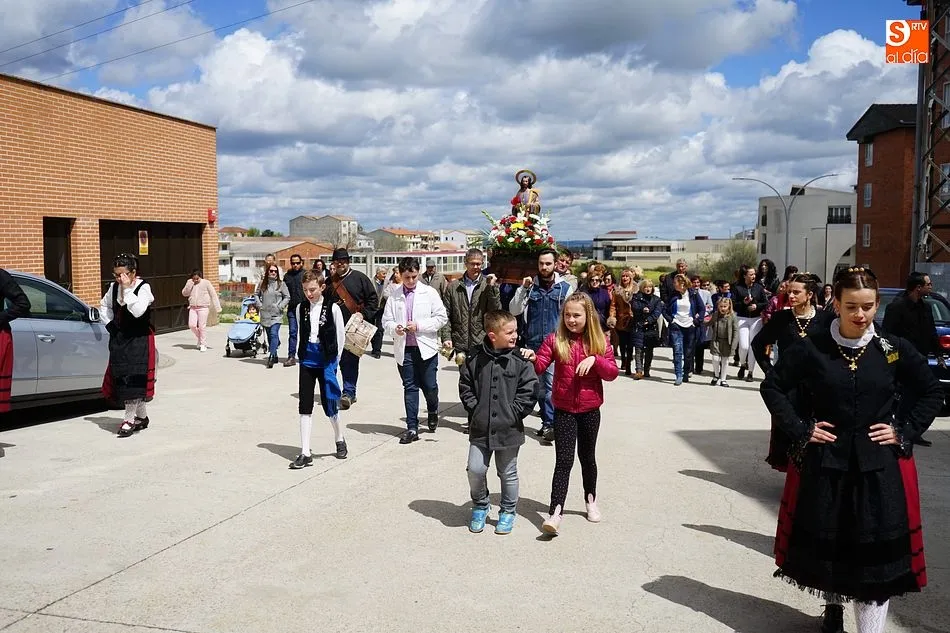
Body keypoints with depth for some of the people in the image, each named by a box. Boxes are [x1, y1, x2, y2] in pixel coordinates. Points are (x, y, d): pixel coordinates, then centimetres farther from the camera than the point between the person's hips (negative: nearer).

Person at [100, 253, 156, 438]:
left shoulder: (143, 287, -12)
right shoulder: (114, 287, 6)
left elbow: (138, 311, -26)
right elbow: (104, 306, 21)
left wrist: (127, 289, -25)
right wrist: (110, 324, 7)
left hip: (139, 340, -6)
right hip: (119, 339, 7)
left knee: (133, 378, -10)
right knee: (121, 379, 8)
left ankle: (130, 418, -3)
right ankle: (142, 416, 20)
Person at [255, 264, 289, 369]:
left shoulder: (281, 284, -2)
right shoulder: (262, 283, 8)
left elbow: (287, 297, 0)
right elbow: (257, 295, 16)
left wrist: (280, 306, -9)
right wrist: (259, 305, 3)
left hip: (276, 315, -4)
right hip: (265, 314, 4)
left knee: (274, 334, -16)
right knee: (269, 336, 11)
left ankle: (271, 357, -17)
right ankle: (274, 356, 23)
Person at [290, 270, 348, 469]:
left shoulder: (332, 308, -8)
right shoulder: (301, 308, 3)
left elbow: (340, 336, -2)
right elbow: (302, 334, 13)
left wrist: (334, 360, 1)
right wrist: (301, 355, 8)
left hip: (326, 361, -3)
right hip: (307, 361, 3)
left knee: (329, 403, 4)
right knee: (305, 406, 0)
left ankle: (340, 440, 31)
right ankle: (305, 453, 4)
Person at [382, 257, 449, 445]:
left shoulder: (430, 293, 0)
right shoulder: (394, 297, 5)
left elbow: (441, 318, -4)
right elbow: (386, 321, 7)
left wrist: (418, 326, -13)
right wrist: (394, 328, -16)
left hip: (426, 347, -1)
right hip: (404, 348, 1)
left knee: (429, 386, 2)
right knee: (409, 387, 4)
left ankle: (432, 411, 35)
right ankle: (412, 428, 11)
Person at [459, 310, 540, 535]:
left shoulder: (521, 360, -8)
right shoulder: (475, 357, -4)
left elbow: (529, 392, -7)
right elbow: (465, 386, 4)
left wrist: (511, 414, -10)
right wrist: (475, 409, -4)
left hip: (509, 429, -1)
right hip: (480, 428, 1)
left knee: (508, 473, 12)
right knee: (475, 470, 1)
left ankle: (508, 512, 33)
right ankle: (479, 507, 28)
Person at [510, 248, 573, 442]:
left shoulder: (564, 288, 3)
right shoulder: (530, 286, 7)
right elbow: (514, 311, 1)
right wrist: (522, 288, -9)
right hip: (533, 343, 3)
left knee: (552, 384, -11)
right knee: (539, 385, 9)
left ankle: (550, 424, -10)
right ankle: (547, 422, 20)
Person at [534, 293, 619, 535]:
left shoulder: (600, 341, -2)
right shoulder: (555, 340, -4)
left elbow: (612, 373, -5)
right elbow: (539, 366, -8)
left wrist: (595, 359, -22)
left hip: (590, 410, 1)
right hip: (564, 410, -1)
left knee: (587, 456, 17)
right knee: (564, 460, -6)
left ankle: (591, 499, 38)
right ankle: (555, 512, -7)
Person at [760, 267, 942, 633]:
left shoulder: (895, 350, -4)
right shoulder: (811, 348, -8)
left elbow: (931, 392, 8)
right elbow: (772, 387, -1)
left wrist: (904, 431, -1)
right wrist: (800, 429, -7)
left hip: (879, 466, 0)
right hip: (824, 461, 0)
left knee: (876, 548, 1)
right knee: (824, 542, 13)